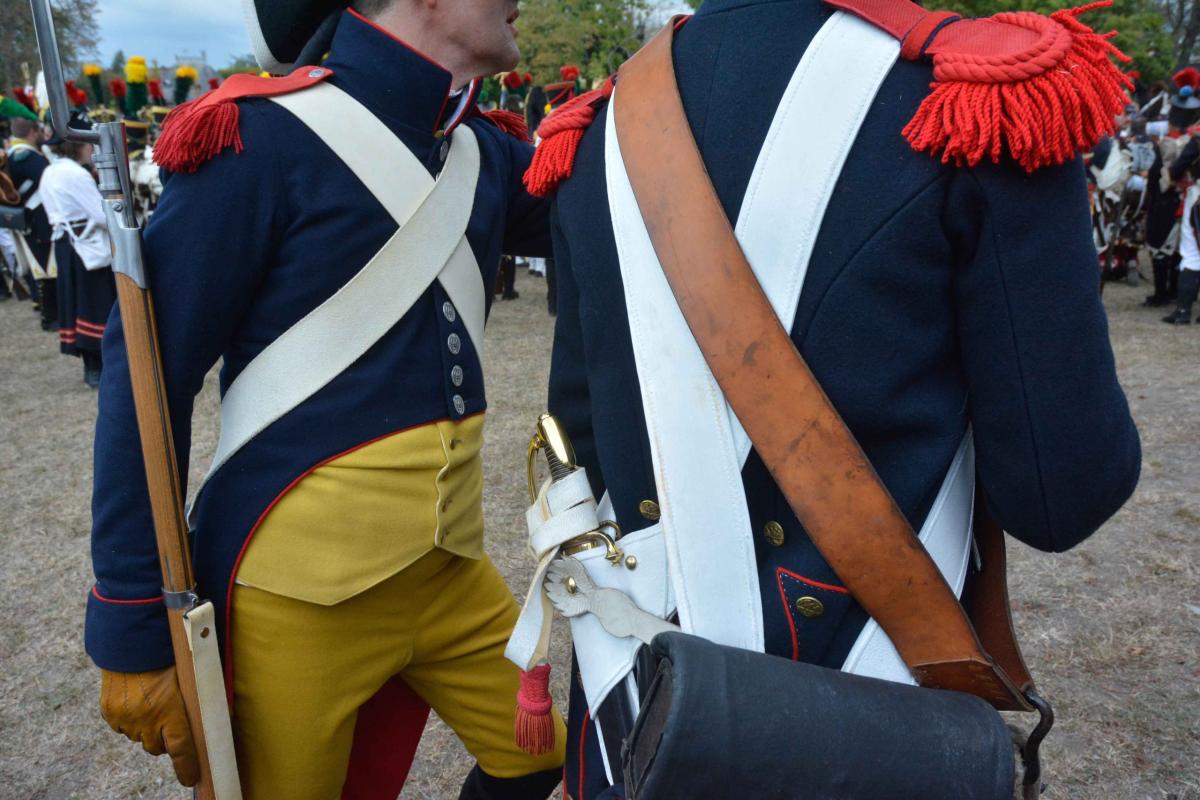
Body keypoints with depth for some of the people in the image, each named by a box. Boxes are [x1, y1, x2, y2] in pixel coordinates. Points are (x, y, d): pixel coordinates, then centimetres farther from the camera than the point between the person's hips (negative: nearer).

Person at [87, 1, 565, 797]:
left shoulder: (482, 153, 6)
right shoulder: (266, 135, -13)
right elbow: (147, 378, -11)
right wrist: (136, 629, -9)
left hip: (447, 564, 6)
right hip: (300, 588, -6)